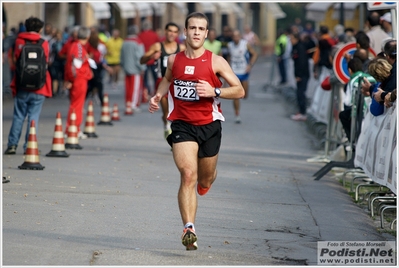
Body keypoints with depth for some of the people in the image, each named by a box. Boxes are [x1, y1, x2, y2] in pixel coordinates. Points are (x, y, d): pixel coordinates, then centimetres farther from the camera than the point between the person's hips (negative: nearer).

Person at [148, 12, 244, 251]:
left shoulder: (216, 62, -6)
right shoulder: (174, 60, 3)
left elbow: (240, 90, -4)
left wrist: (214, 92, -19)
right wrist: (158, 96, 9)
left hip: (209, 125, 0)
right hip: (182, 124, 0)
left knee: (206, 180, 16)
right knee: (188, 175, -19)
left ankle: (205, 182, 56)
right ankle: (189, 229, -24)